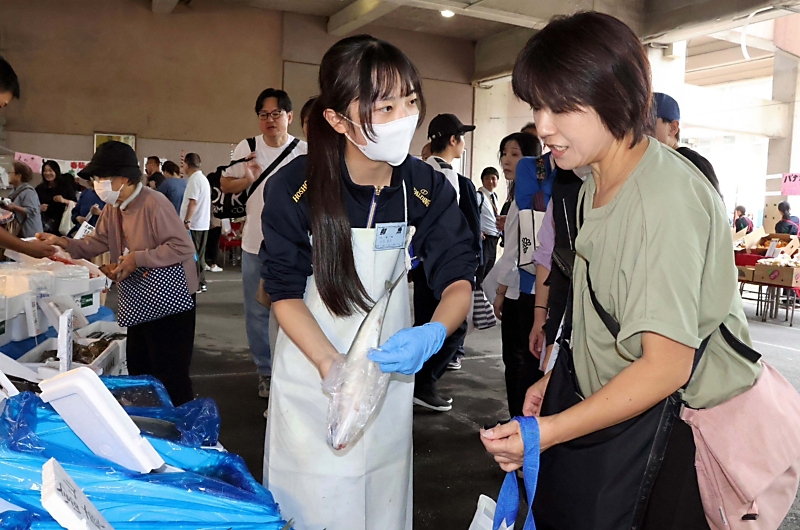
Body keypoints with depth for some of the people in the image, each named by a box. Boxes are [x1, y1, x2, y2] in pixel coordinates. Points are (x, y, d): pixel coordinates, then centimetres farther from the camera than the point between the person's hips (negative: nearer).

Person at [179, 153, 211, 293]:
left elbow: (193, 202, -23)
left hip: (194, 225, -10)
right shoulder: (202, 178, 17)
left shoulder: (194, 179, -14)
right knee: (199, 255, 13)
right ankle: (201, 283, 16)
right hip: (202, 224, 10)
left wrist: (186, 220, -22)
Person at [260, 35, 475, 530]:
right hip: (312, 368, -2)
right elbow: (286, 293, -13)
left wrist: (433, 334, -32)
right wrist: (333, 365, -27)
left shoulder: (428, 188, -13)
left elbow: (458, 281, -11)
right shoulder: (295, 188, -19)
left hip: (390, 367, 2)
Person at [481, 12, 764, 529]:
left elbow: (666, 366, -27)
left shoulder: (667, 196, -25)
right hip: (613, 404, 8)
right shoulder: (596, 185, 4)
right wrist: (555, 378, 6)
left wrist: (548, 431, -26)